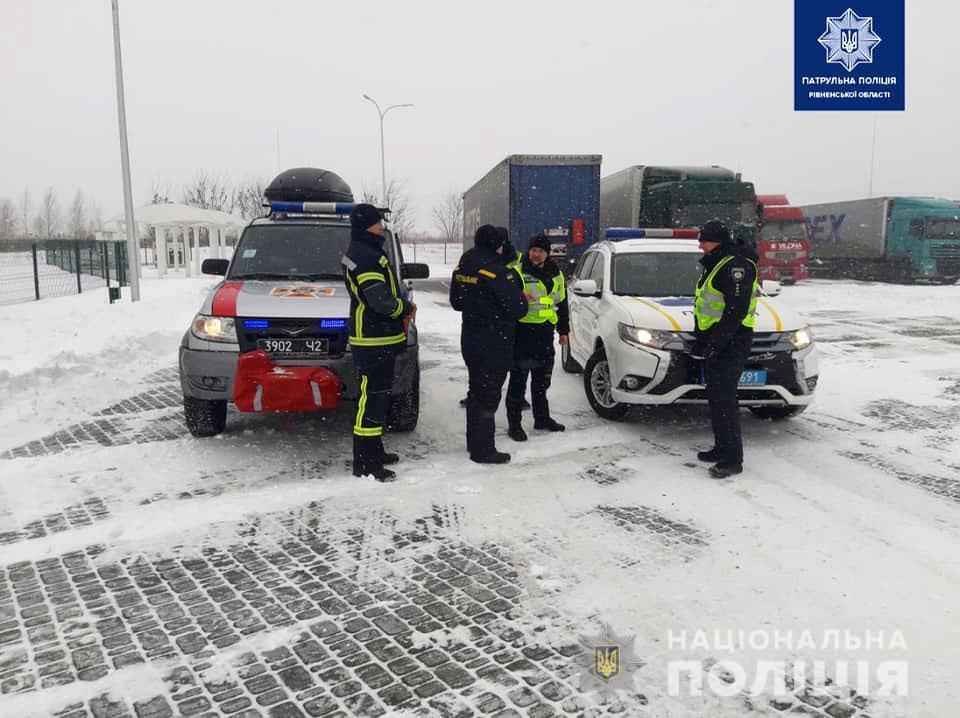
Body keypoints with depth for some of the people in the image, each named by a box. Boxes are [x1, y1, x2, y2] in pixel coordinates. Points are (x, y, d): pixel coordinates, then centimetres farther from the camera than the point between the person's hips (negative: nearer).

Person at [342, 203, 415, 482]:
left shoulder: (362, 252, 17)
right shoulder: (365, 256, -17)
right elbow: (380, 299, -25)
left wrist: (402, 307, 5)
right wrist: (406, 308, -7)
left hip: (378, 338, 11)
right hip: (373, 340, -11)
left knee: (378, 395, 18)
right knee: (373, 397, -8)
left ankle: (374, 451, 29)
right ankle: (365, 463, -2)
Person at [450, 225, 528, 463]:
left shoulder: (462, 267, 6)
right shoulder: (497, 272, -20)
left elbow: (456, 302, 17)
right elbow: (518, 307, -19)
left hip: (469, 340, 8)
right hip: (494, 344, -8)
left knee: (476, 390, 19)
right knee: (488, 395, -1)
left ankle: (474, 441, 30)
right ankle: (483, 450, 5)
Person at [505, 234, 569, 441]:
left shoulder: (556, 274, 13)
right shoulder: (517, 270, -6)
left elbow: (562, 303, 21)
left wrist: (563, 330, 19)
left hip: (545, 334, 6)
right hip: (522, 332, -6)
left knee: (542, 380, 17)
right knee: (518, 381, -3)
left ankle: (542, 418, 30)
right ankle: (514, 424, 6)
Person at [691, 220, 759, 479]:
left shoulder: (736, 265, -15)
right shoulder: (715, 265, 19)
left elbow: (737, 310, -23)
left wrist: (716, 341, -26)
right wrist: (702, 340, 23)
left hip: (731, 343, -11)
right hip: (716, 341, 11)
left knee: (724, 397, -12)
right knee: (716, 396, 15)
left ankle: (732, 459, -8)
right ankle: (722, 448, 26)